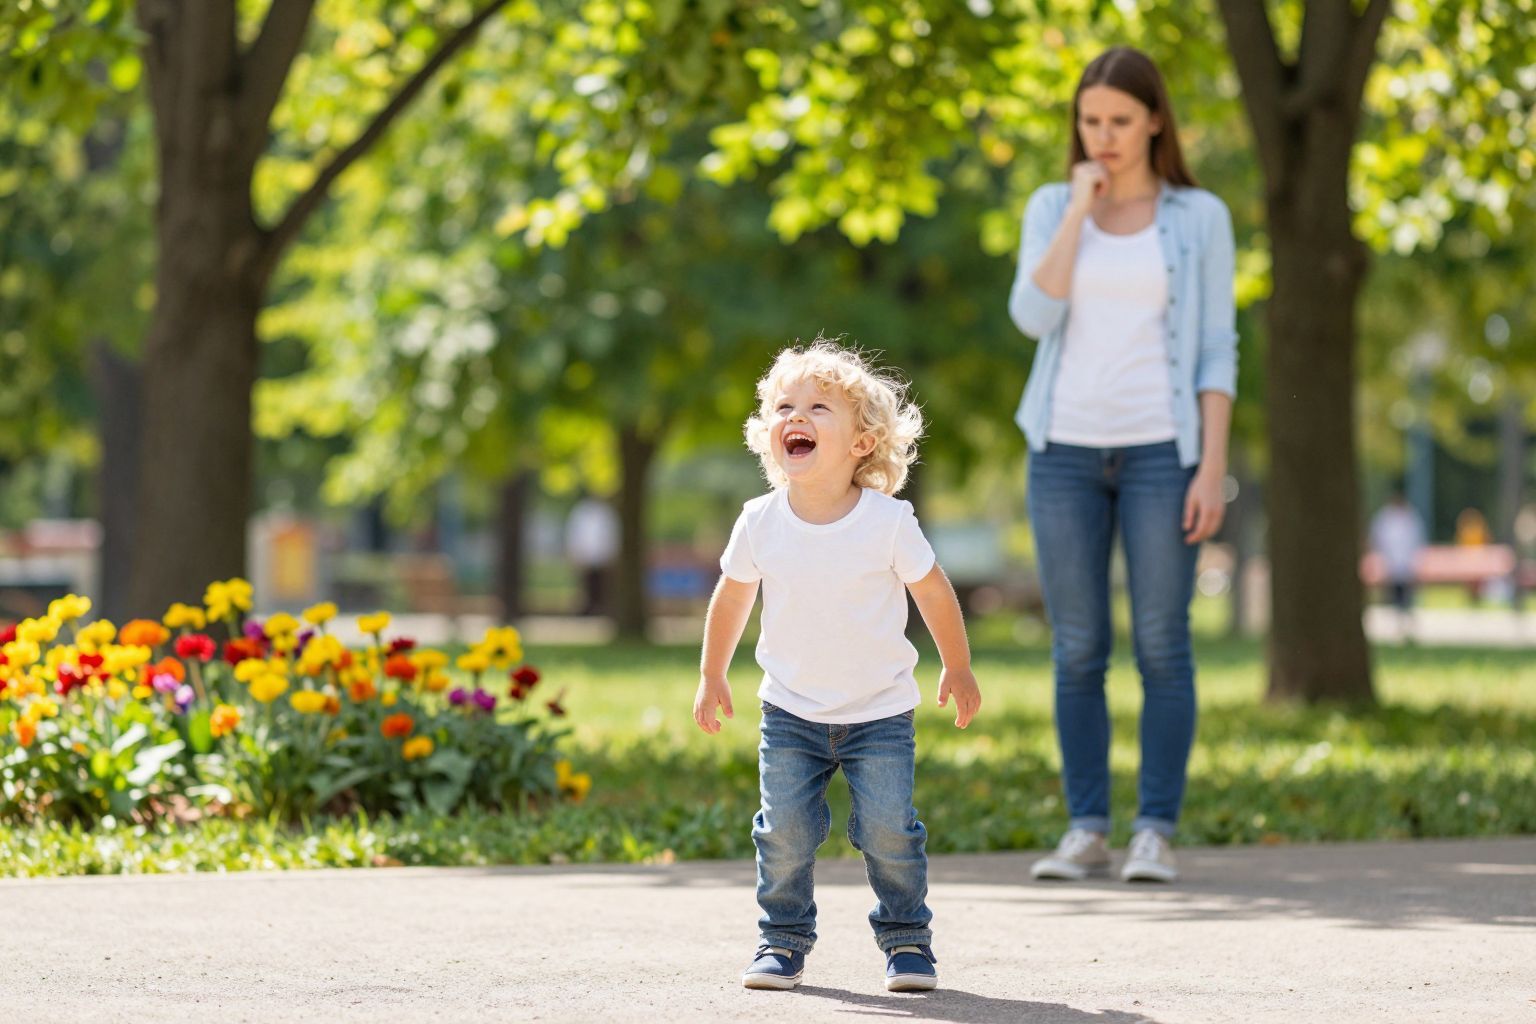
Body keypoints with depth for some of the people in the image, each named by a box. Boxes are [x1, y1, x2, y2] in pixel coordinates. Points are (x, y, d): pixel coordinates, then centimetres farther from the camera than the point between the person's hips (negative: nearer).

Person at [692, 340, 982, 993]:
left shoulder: (888, 522, -16)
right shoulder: (760, 524, -10)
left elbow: (934, 594, -1)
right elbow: (732, 598, 7)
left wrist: (959, 670, 9)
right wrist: (712, 678, 15)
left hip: (880, 712, -2)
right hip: (791, 712, 2)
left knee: (888, 830, -8)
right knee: (784, 832, -4)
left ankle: (906, 939, 13)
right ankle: (784, 940, 15)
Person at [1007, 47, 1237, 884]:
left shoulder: (1201, 218, 1)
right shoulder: (1051, 209, 6)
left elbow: (1217, 352, -1)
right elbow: (1033, 318, -11)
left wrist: (1212, 469, -9)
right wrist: (1081, 208, -11)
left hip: (1159, 448, -2)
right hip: (1067, 447, 2)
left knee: (1161, 646, -4)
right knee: (1077, 651, 1)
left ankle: (1156, 835, 2)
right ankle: (1085, 833, 8)